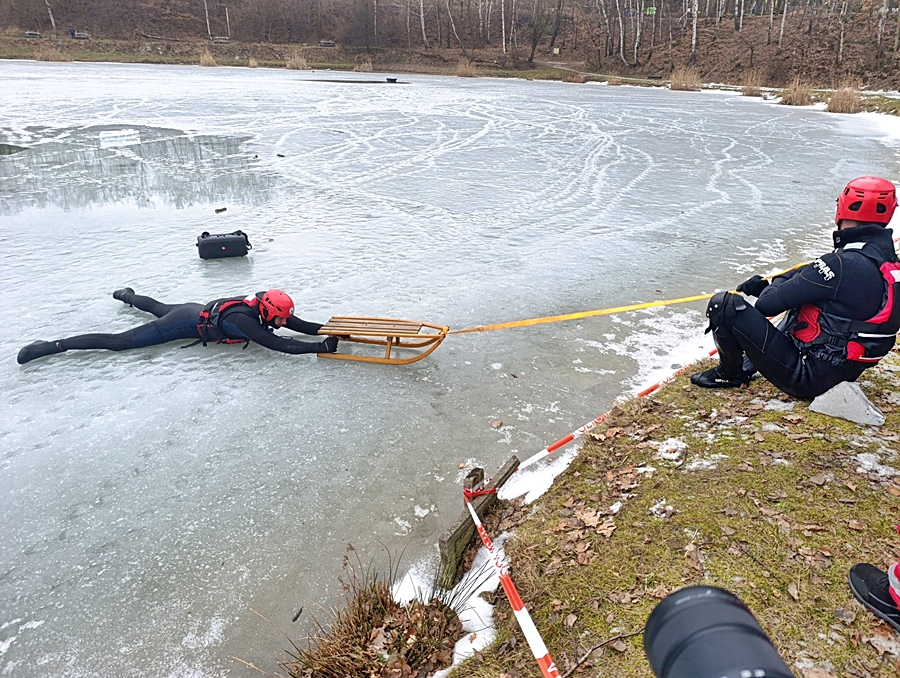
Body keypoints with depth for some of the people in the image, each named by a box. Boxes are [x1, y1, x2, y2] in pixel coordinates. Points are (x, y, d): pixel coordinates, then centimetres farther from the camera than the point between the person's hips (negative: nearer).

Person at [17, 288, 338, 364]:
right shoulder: (245, 322, -34)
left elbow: (301, 326, -5)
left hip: (196, 310, 9)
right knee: (119, 342, -5)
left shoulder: (262, 307, -10)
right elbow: (279, 345, -41)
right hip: (187, 324, -9)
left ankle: (127, 295, 67)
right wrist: (322, 347, -40)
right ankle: (54, 346, 1)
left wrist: (334, 330, -15)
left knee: (157, 307, 39)